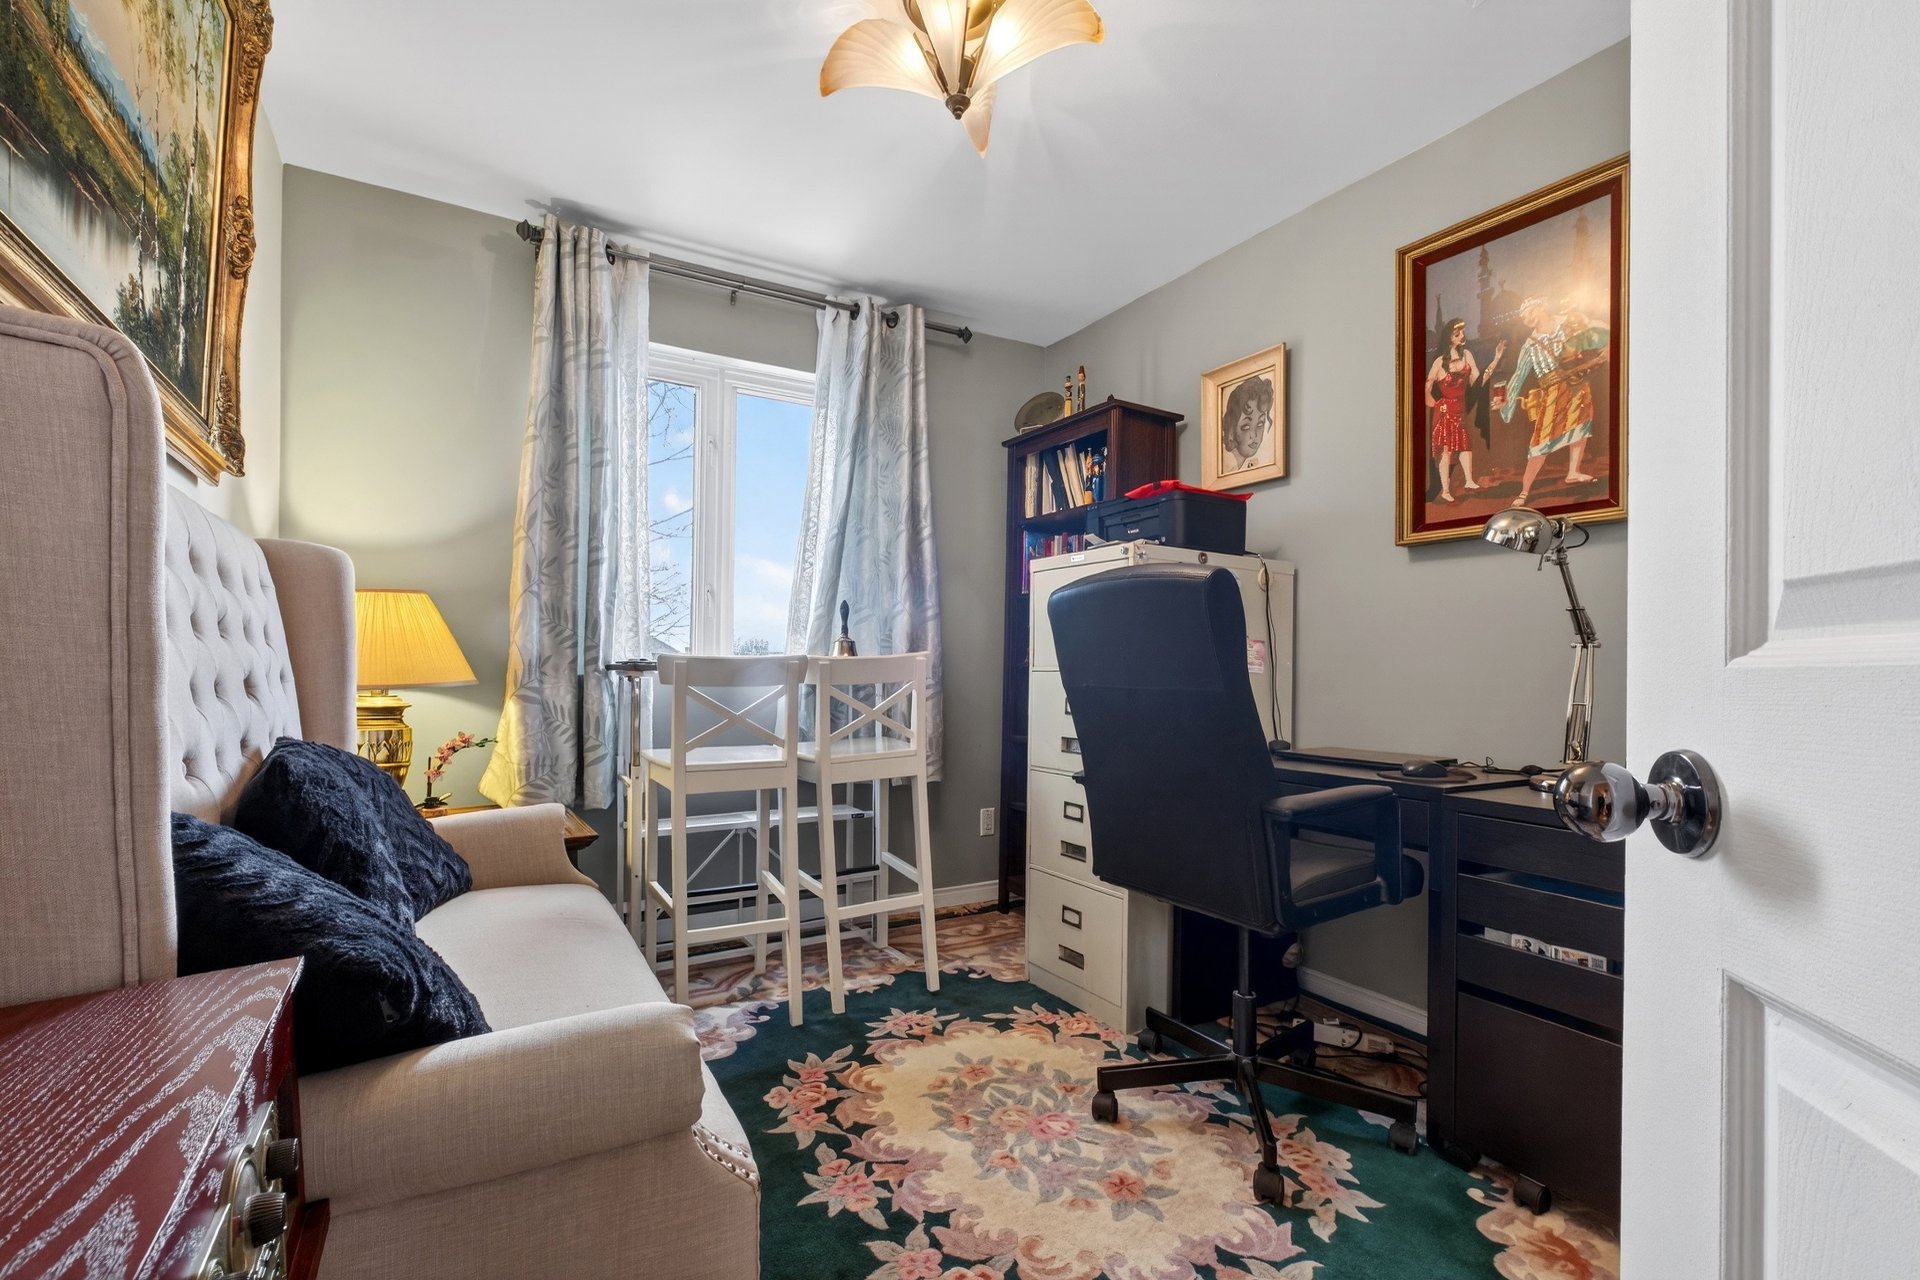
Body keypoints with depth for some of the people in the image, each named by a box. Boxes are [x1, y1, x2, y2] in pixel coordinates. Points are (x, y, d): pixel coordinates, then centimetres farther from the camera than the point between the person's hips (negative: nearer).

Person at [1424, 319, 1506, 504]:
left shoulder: (1466, 354, 2)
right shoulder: (1440, 361, -17)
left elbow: (1477, 380, 0)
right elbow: (1427, 387, -18)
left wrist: (1496, 359, -5)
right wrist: (1434, 404, -8)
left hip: (1461, 407, 6)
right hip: (1445, 409, -6)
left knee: (1465, 444, 13)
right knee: (1446, 448, -1)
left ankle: (1468, 481, 24)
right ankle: (1445, 490, 5)